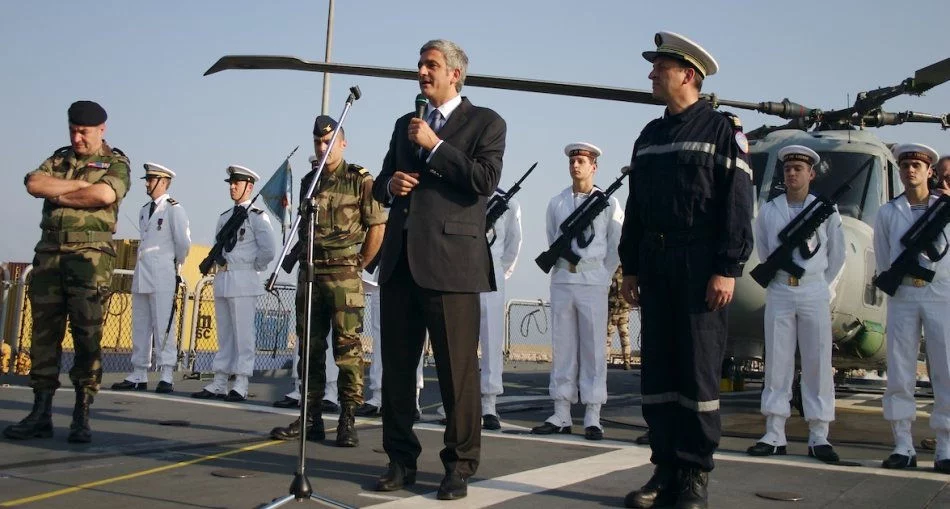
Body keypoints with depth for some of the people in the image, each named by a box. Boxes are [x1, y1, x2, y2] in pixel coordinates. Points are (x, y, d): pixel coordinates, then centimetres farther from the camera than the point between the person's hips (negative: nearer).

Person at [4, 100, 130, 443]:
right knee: (44, 332, 3)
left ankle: (82, 417, -2)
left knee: (87, 334, -7)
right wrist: (79, 184, -6)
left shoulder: (115, 162, 7)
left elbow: (104, 194, -14)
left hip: (90, 255, -5)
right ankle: (40, 414, 8)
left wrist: (59, 195, -4)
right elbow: (34, 184, 0)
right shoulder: (58, 158, 20)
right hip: (49, 252, 5)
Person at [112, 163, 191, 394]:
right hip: (142, 275, 8)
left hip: (162, 275, -8)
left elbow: (183, 242, -8)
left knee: (163, 326, -7)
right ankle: (139, 376, 13)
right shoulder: (144, 210, 17)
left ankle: (167, 377, -6)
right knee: (140, 326, 8)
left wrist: (175, 263, 4)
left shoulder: (173, 209, -6)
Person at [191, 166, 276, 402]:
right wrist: (218, 264, 14)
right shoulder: (224, 217, 17)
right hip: (222, 279, 7)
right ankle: (220, 383, 14)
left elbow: (269, 250, -13)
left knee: (243, 333, -5)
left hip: (243, 282, -7)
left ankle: (241, 385, -2)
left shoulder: (257, 216, -5)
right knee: (224, 332, 9)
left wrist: (252, 268, -3)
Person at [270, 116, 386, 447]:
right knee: (310, 346, 7)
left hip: (344, 275, -6)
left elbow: (377, 226, -3)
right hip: (309, 272, 6)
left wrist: (360, 264, -2)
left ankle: (348, 421, -1)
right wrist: (303, 256, 13)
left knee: (348, 347, -6)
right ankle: (310, 417, 14)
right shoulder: (309, 181, 15)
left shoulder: (360, 180, -2)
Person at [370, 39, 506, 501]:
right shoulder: (405, 124, 21)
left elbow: (485, 180, -12)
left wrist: (435, 145, -10)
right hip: (399, 259, 6)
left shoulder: (486, 122, 4)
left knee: (457, 369, -1)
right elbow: (381, 185, 25)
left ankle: (459, 465, 9)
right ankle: (401, 459, 19)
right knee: (396, 366, 9)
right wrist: (388, 184, 2)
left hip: (450, 260, -6)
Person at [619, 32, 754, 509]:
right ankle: (665, 469, 14)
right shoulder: (649, 135, 16)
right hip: (655, 266, 6)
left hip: (701, 266, -6)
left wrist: (727, 269, -16)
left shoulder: (723, 130, -1)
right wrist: (630, 266, 11)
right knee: (657, 370, 6)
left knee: (698, 371, -2)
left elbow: (737, 204, -9)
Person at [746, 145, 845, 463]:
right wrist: (775, 280, 10)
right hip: (779, 293, 1)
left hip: (814, 294, -1)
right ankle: (774, 436, 5)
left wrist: (825, 290, 8)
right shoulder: (768, 211, 7)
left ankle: (818, 437, 5)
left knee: (817, 363, 0)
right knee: (777, 362, 1)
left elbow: (837, 256, 9)